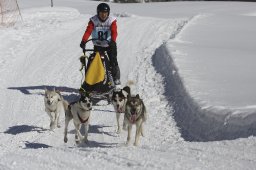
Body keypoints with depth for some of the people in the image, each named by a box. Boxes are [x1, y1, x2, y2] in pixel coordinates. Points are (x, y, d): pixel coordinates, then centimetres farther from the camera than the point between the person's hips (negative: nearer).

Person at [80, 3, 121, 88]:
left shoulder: (112, 20, -13)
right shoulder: (93, 20, -11)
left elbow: (114, 32, -26)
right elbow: (88, 31, -23)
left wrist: (113, 41, -46)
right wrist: (84, 41, -39)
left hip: (110, 45, -1)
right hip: (98, 45, 1)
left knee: (113, 62, -5)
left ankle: (116, 80, 5)